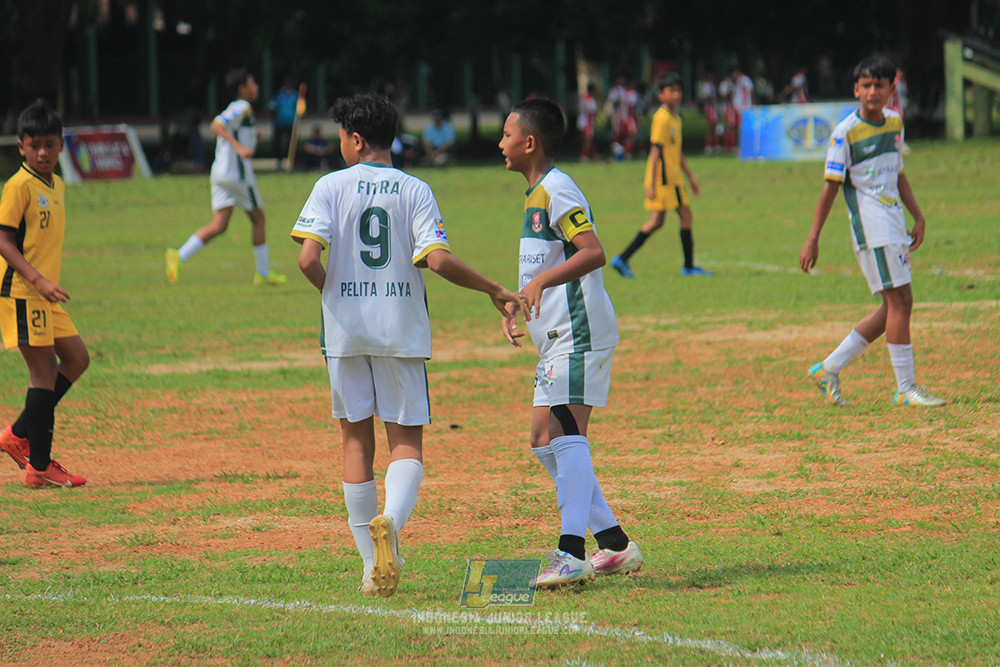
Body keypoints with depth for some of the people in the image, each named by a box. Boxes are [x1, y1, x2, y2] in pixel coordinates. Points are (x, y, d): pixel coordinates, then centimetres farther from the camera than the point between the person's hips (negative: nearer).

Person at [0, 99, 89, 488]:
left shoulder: (57, 186, 14)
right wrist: (37, 279, -24)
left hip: (45, 295, 9)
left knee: (76, 358, 13)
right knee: (43, 371, -7)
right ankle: (39, 467, -3)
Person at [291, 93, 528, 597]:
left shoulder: (331, 186, -1)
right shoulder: (415, 191, 0)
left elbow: (308, 259, -13)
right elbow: (437, 260, -13)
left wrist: (333, 292, 7)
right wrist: (494, 290, -2)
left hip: (346, 330, 0)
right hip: (401, 329, 0)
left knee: (356, 440, 10)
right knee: (407, 439, 6)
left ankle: (373, 566, 9)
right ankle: (391, 519, -26)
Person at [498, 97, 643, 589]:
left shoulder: (557, 192, -12)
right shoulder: (537, 196, 19)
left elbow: (593, 253, -24)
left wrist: (541, 281, -33)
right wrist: (515, 304, 19)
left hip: (579, 331, -11)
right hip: (557, 337, 11)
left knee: (565, 434, -18)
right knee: (545, 442, 11)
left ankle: (572, 553, -26)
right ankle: (615, 544, 14)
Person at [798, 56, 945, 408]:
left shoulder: (894, 122, 12)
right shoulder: (846, 132, -9)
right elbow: (831, 185, -8)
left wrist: (918, 217, 17)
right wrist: (813, 238, -10)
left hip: (894, 220, 8)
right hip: (870, 223, -8)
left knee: (896, 306, 8)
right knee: (898, 301, -10)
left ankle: (829, 368, 16)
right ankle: (906, 388, -5)